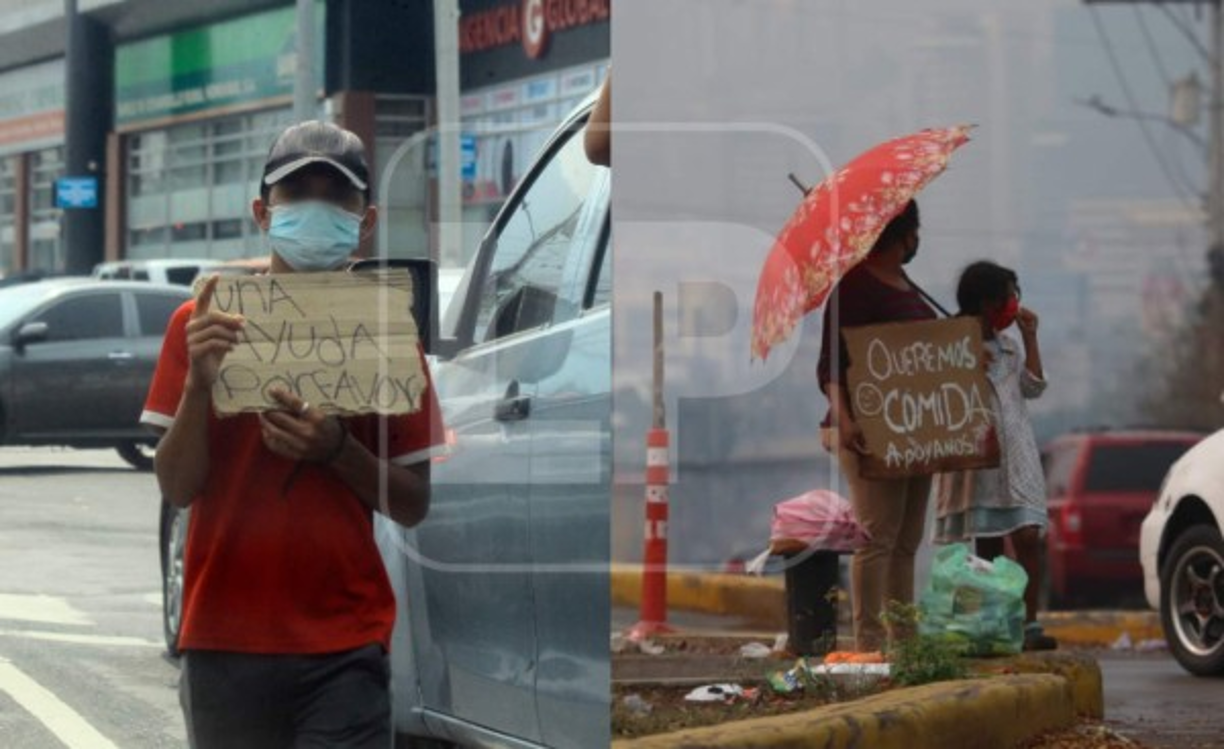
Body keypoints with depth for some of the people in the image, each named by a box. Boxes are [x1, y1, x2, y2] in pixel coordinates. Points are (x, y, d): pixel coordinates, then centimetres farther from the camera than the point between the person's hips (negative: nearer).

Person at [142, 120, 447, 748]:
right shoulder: (202, 325, 3)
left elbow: (415, 505, 4)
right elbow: (176, 487, -1)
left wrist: (337, 450, -13)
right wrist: (199, 382, -16)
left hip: (345, 648, -1)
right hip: (226, 642, 1)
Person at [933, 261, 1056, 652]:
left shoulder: (1010, 346, 16)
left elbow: (1033, 387, 9)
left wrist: (1030, 338, 6)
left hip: (1015, 454, 4)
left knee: (1028, 536, -11)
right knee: (987, 544, 2)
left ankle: (1029, 623, -13)